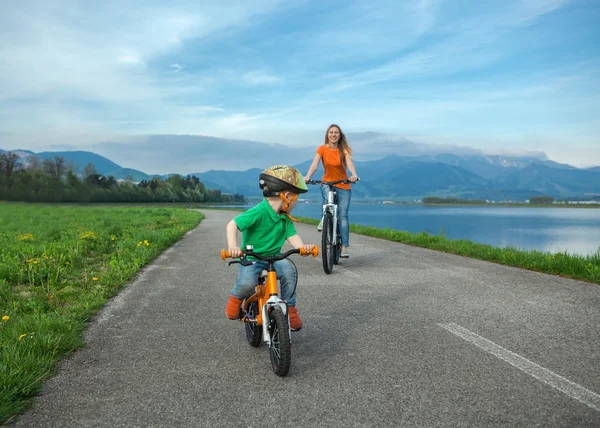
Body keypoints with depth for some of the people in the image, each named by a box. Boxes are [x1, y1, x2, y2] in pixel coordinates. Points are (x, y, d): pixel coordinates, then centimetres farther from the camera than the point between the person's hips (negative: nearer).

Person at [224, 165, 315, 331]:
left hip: (274, 257, 5)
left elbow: (292, 236, -5)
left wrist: (303, 246, -28)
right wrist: (233, 246, -41)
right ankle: (237, 297, 8)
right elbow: (232, 225, -24)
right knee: (247, 283, -31)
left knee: (289, 269, -25)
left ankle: (289, 308, -5)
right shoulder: (259, 212, -20)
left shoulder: (285, 217, 3)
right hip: (251, 258, -5)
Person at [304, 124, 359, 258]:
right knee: (328, 199, -34)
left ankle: (344, 246, -6)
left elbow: (349, 163, -20)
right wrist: (307, 177, -35)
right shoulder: (322, 149, -4)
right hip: (327, 183, 0)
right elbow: (314, 164, -16)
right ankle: (324, 218, -4)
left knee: (343, 215, -8)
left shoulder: (344, 149, -3)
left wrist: (354, 175, -41)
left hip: (344, 186, 0)